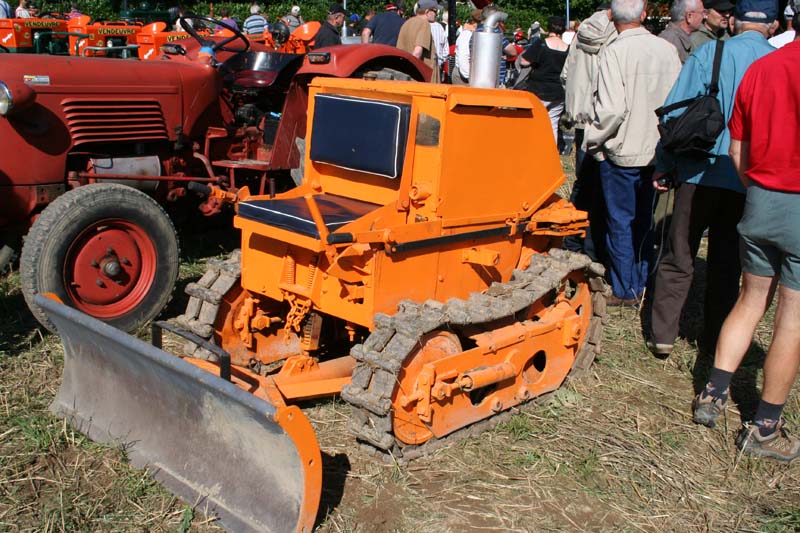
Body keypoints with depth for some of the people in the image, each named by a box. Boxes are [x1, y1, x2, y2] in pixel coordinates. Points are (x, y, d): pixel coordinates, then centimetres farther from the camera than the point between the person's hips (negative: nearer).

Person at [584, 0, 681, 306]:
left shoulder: (614, 53, -16)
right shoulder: (667, 49, 0)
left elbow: (612, 109, -22)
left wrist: (593, 141, -7)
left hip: (622, 154, -5)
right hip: (657, 152, 5)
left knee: (620, 223, 6)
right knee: (644, 222, 16)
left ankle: (623, 291, 15)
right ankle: (640, 285, 27)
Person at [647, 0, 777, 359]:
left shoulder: (709, 54, -7)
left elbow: (675, 112, -7)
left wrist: (663, 164, 1)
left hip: (701, 172, -2)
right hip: (748, 181, 2)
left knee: (679, 256, 9)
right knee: (727, 261, 14)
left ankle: (662, 335, 9)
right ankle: (715, 339, 21)